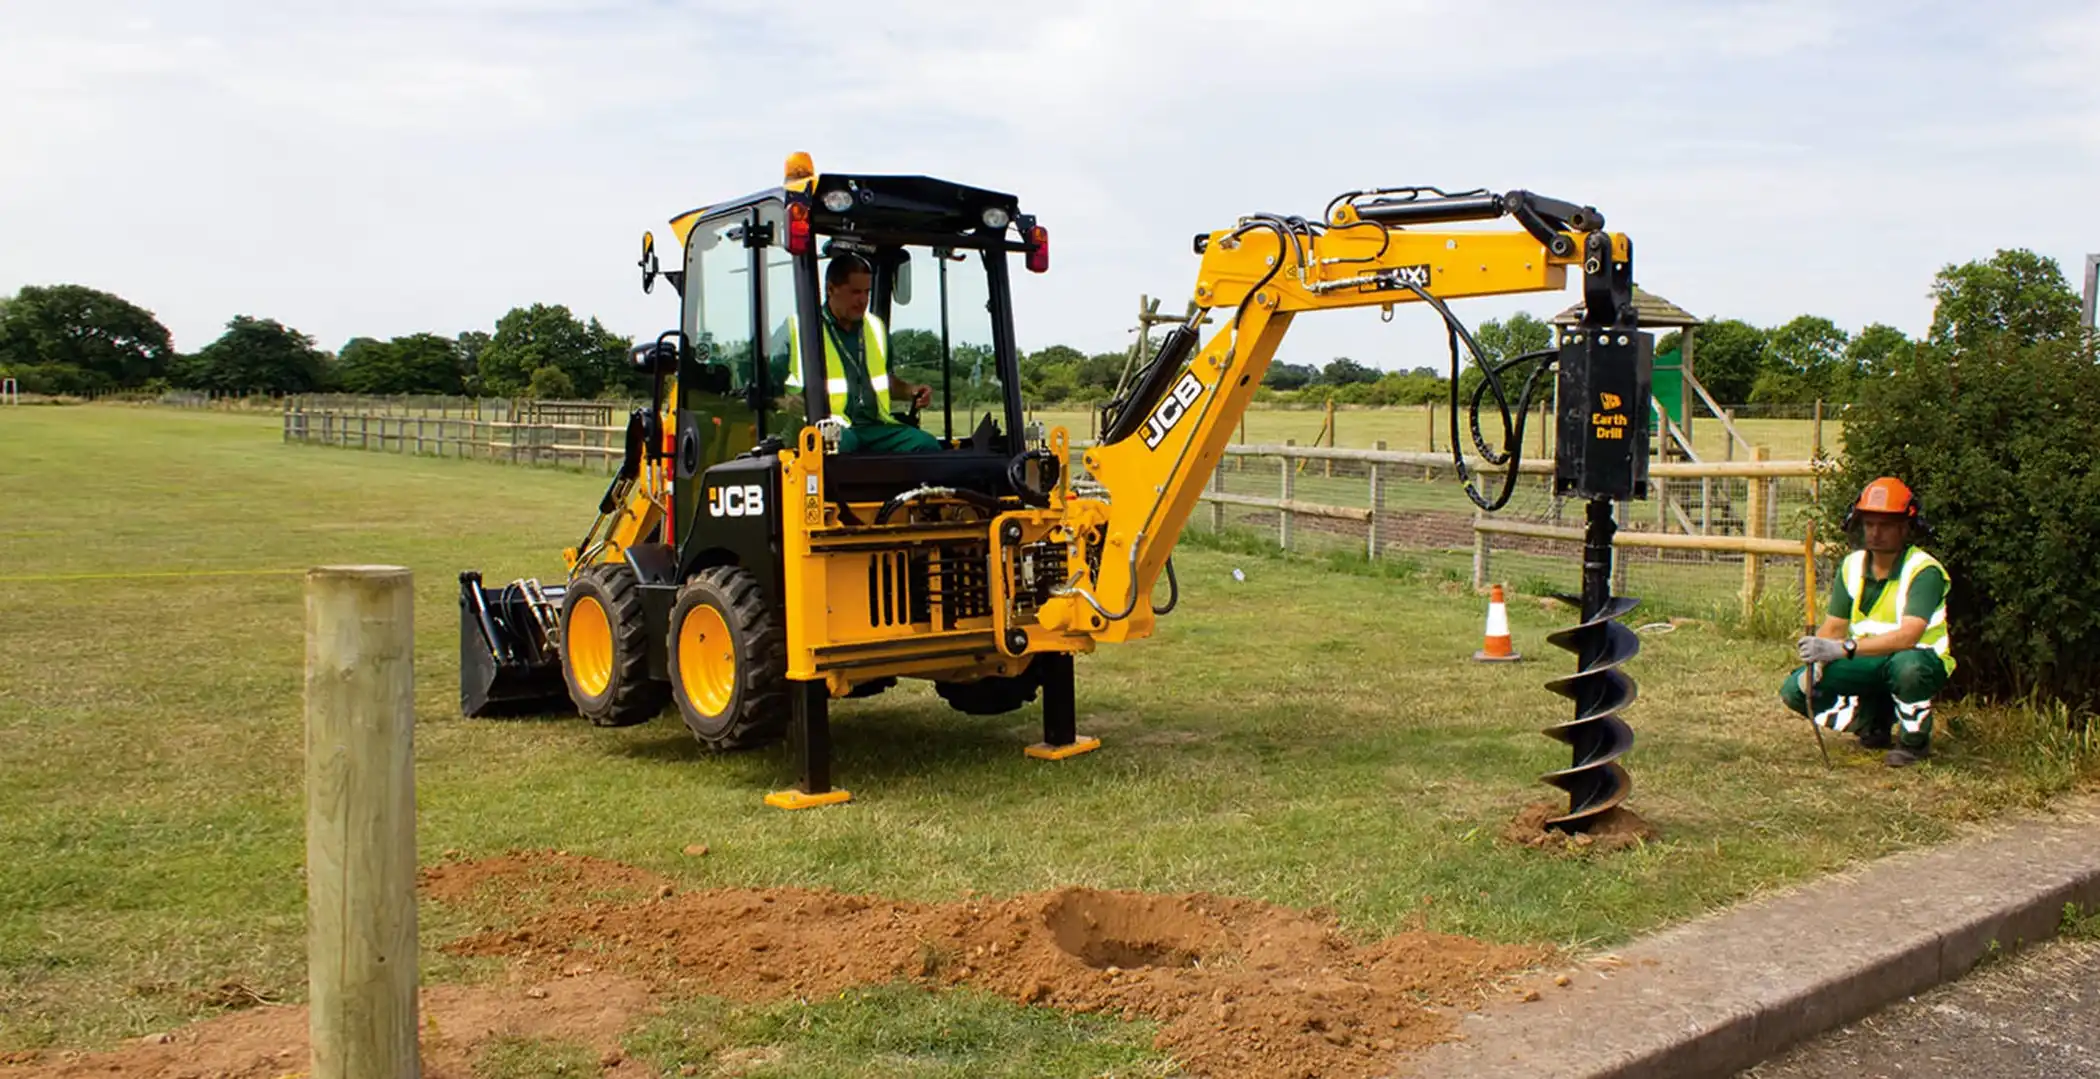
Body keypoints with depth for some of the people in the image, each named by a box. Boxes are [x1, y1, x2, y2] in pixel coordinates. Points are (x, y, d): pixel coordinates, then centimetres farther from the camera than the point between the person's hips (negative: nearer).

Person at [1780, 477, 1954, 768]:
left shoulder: (1923, 571, -19)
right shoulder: (1852, 566, 1)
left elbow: (1909, 635, -34)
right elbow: (1833, 627, 0)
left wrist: (1844, 648, -44)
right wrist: (1816, 655, -23)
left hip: (1922, 660, -5)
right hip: (1867, 663, 6)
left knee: (1907, 665, -42)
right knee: (1796, 689, -13)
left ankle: (1915, 740, -11)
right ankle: (1875, 721, 11)